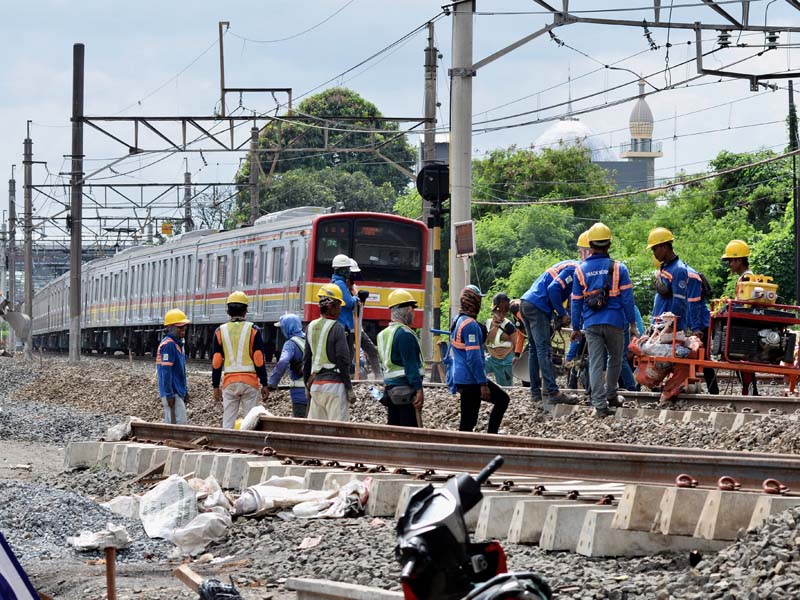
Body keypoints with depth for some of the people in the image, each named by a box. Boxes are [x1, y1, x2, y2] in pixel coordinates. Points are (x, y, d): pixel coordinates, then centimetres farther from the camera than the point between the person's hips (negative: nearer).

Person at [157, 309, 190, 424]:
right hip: (173, 393, -10)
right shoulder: (168, 344, -15)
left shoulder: (177, 344, 17)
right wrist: (169, 395, -22)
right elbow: (166, 371, -20)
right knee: (180, 424, -13)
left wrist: (185, 391, 23)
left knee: (171, 424, 12)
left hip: (178, 392, 10)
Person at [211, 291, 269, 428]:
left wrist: (216, 386, 10)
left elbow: (216, 362, 3)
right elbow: (259, 360, -4)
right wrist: (264, 385, 2)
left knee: (228, 422, 4)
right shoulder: (253, 330, -2)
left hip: (229, 382, 2)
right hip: (250, 381, -2)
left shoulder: (220, 331, 3)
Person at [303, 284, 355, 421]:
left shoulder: (311, 327, 10)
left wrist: (307, 385, 23)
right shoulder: (336, 328, -10)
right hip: (334, 383, -7)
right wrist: (349, 389, -7)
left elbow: (306, 361, 15)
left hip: (315, 383, 7)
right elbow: (343, 360, -12)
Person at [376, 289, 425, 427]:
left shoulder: (384, 334, 15)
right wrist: (419, 389, -19)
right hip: (405, 388, -9)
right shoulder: (405, 334, -13)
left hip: (390, 386, 9)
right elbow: (411, 365, -18)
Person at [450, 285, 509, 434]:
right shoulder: (470, 325, -17)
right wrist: (483, 384, -21)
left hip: (460, 379, 9)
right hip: (471, 380, -9)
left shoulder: (457, 322, 14)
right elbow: (474, 358, -22)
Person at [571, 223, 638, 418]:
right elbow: (627, 297, -3)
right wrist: (632, 323, 4)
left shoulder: (581, 270, 4)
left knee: (595, 363, 1)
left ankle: (600, 405, -5)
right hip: (614, 322, -1)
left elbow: (576, 301, 7)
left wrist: (576, 327, 14)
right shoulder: (618, 268, -1)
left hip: (591, 324, 1)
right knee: (615, 359, 19)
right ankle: (611, 394, 28)